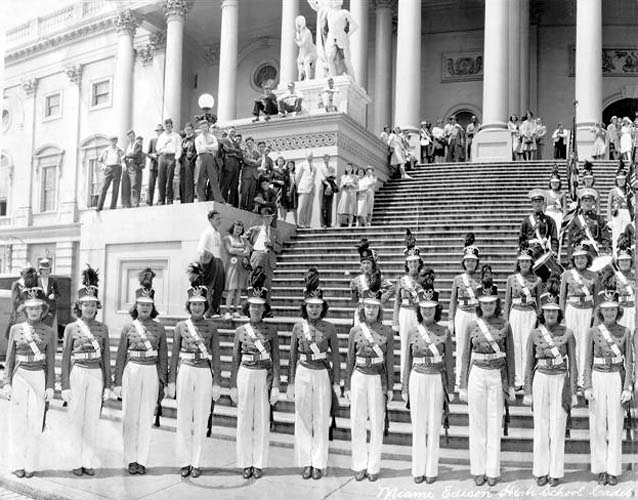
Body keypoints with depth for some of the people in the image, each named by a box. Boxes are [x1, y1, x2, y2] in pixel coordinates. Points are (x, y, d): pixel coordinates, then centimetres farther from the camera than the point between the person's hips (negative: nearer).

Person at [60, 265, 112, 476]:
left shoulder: (103, 328, 6)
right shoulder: (71, 328, 0)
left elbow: (106, 357, 8)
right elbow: (65, 359, 0)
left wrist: (108, 385, 4)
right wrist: (65, 386, -4)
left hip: (97, 375, 2)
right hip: (77, 374, -2)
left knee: (92, 420, 6)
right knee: (76, 420, 5)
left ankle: (89, 461, 15)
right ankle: (77, 462, 14)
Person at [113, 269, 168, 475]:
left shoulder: (159, 328, 4)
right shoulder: (128, 328, 3)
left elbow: (163, 357, 7)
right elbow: (121, 357, 5)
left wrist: (163, 381, 2)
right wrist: (117, 382, 1)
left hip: (152, 373, 0)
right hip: (132, 372, 0)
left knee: (146, 418, 4)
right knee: (130, 417, 3)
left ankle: (142, 460, 12)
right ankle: (131, 459, 13)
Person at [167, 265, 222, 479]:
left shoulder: (211, 327, 3)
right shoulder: (180, 326, 4)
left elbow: (215, 357, 3)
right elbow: (175, 355, 6)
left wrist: (217, 383, -2)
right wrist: (171, 381, 1)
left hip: (205, 374, 0)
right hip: (185, 372, 1)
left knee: (201, 420, 3)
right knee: (184, 419, 4)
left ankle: (196, 463, 12)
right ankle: (185, 462, 13)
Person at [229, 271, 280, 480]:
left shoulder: (271, 331, 1)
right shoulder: (240, 331, 4)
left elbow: (275, 360, 1)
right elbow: (235, 360, 6)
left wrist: (275, 386, -5)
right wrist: (233, 386, 2)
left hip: (264, 377, -1)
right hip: (245, 376, 1)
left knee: (261, 422, 4)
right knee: (244, 421, 5)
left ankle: (259, 464, 14)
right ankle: (245, 464, 15)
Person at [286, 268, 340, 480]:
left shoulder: (329, 328, -4)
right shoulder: (298, 327, 0)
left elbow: (335, 357, 1)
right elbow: (293, 357, 5)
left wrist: (336, 383, -2)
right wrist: (290, 383, 3)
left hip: (323, 375, -1)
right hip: (302, 374, 1)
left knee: (321, 420, 4)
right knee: (303, 419, 6)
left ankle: (319, 464, 14)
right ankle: (305, 462, 17)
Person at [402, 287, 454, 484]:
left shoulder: (444, 332, -2)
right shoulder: (412, 332, 2)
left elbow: (449, 362, 2)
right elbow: (408, 362, 7)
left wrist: (449, 388, -1)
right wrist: (404, 388, 6)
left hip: (437, 380, -1)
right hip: (417, 380, 1)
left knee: (433, 427, 5)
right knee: (418, 427, 7)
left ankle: (431, 470, 15)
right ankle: (418, 470, 16)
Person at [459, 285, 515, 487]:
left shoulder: (504, 325, 0)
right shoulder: (472, 326, 1)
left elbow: (509, 356, 4)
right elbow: (466, 357, 4)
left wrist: (511, 385, 2)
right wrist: (463, 386, 2)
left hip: (497, 376, 0)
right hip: (477, 375, 0)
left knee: (494, 424, 4)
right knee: (477, 424, 5)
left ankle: (493, 471, 15)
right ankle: (478, 470, 16)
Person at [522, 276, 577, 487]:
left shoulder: (567, 333, -2)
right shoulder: (534, 334, 0)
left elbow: (572, 364, -1)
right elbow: (529, 365, 4)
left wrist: (573, 392, -4)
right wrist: (528, 392, 2)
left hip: (561, 381, -1)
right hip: (541, 381, 1)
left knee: (557, 429, 2)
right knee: (541, 428, 6)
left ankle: (556, 472, 14)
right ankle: (541, 471, 16)